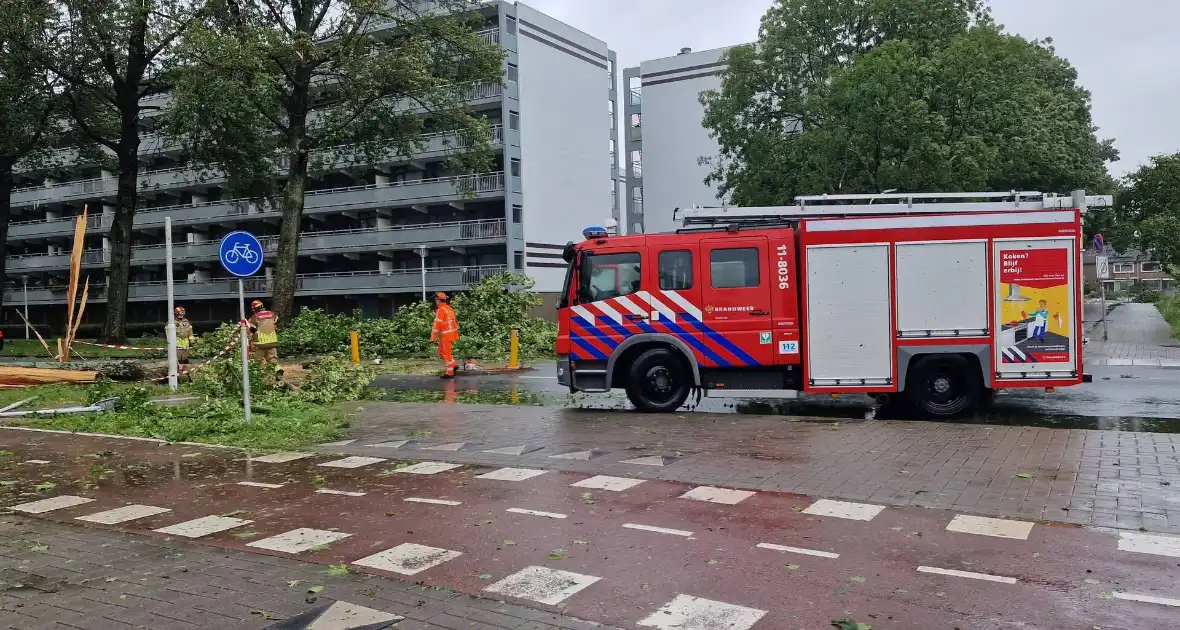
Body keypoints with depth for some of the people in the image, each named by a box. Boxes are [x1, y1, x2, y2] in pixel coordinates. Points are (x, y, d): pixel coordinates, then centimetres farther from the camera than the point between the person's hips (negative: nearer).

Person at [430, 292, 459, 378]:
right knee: (441, 352, 18)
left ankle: (449, 373, 3)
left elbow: (437, 325, -18)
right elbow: (454, 321, 18)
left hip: (446, 335, -9)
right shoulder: (449, 308, 14)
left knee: (446, 353, -2)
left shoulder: (441, 310, -15)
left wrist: (433, 338, -15)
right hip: (451, 334, 9)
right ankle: (454, 364, 16)